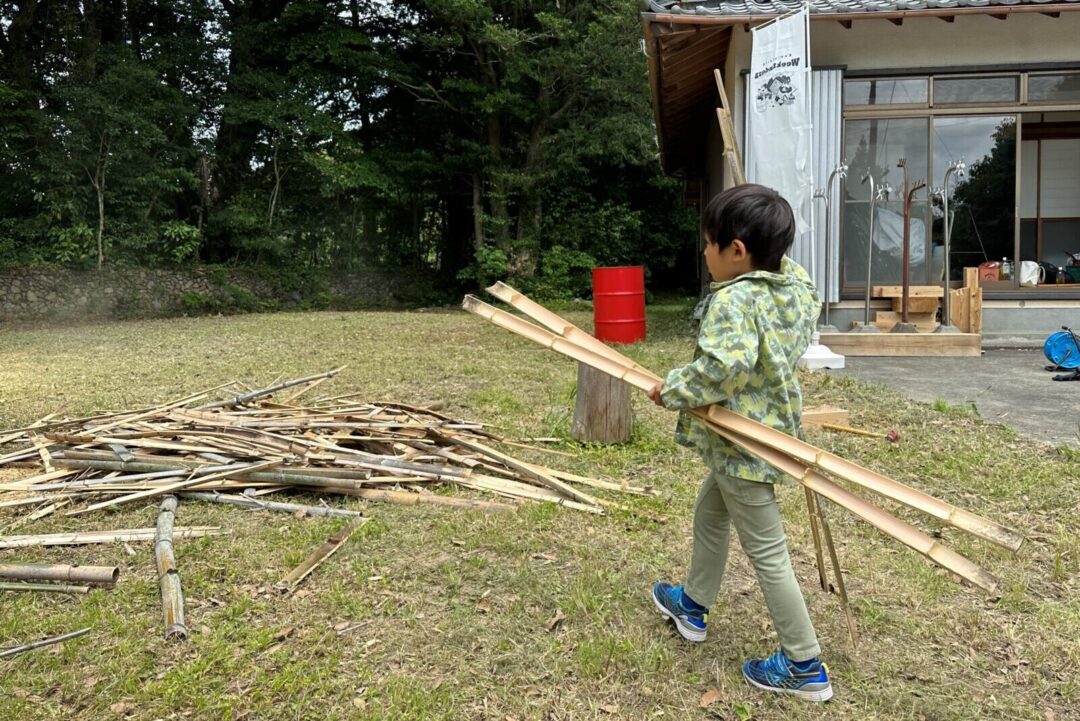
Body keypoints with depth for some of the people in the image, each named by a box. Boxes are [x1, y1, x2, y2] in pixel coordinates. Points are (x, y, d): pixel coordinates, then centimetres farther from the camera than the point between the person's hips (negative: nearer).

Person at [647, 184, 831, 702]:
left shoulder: (733, 300, -27)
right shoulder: (795, 285, 0)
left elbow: (721, 368, -39)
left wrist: (672, 391, -23)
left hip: (743, 445, -10)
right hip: (771, 425, 10)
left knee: (766, 553, 3)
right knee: (709, 514, 27)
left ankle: (805, 667, 19)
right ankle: (692, 605, 46)